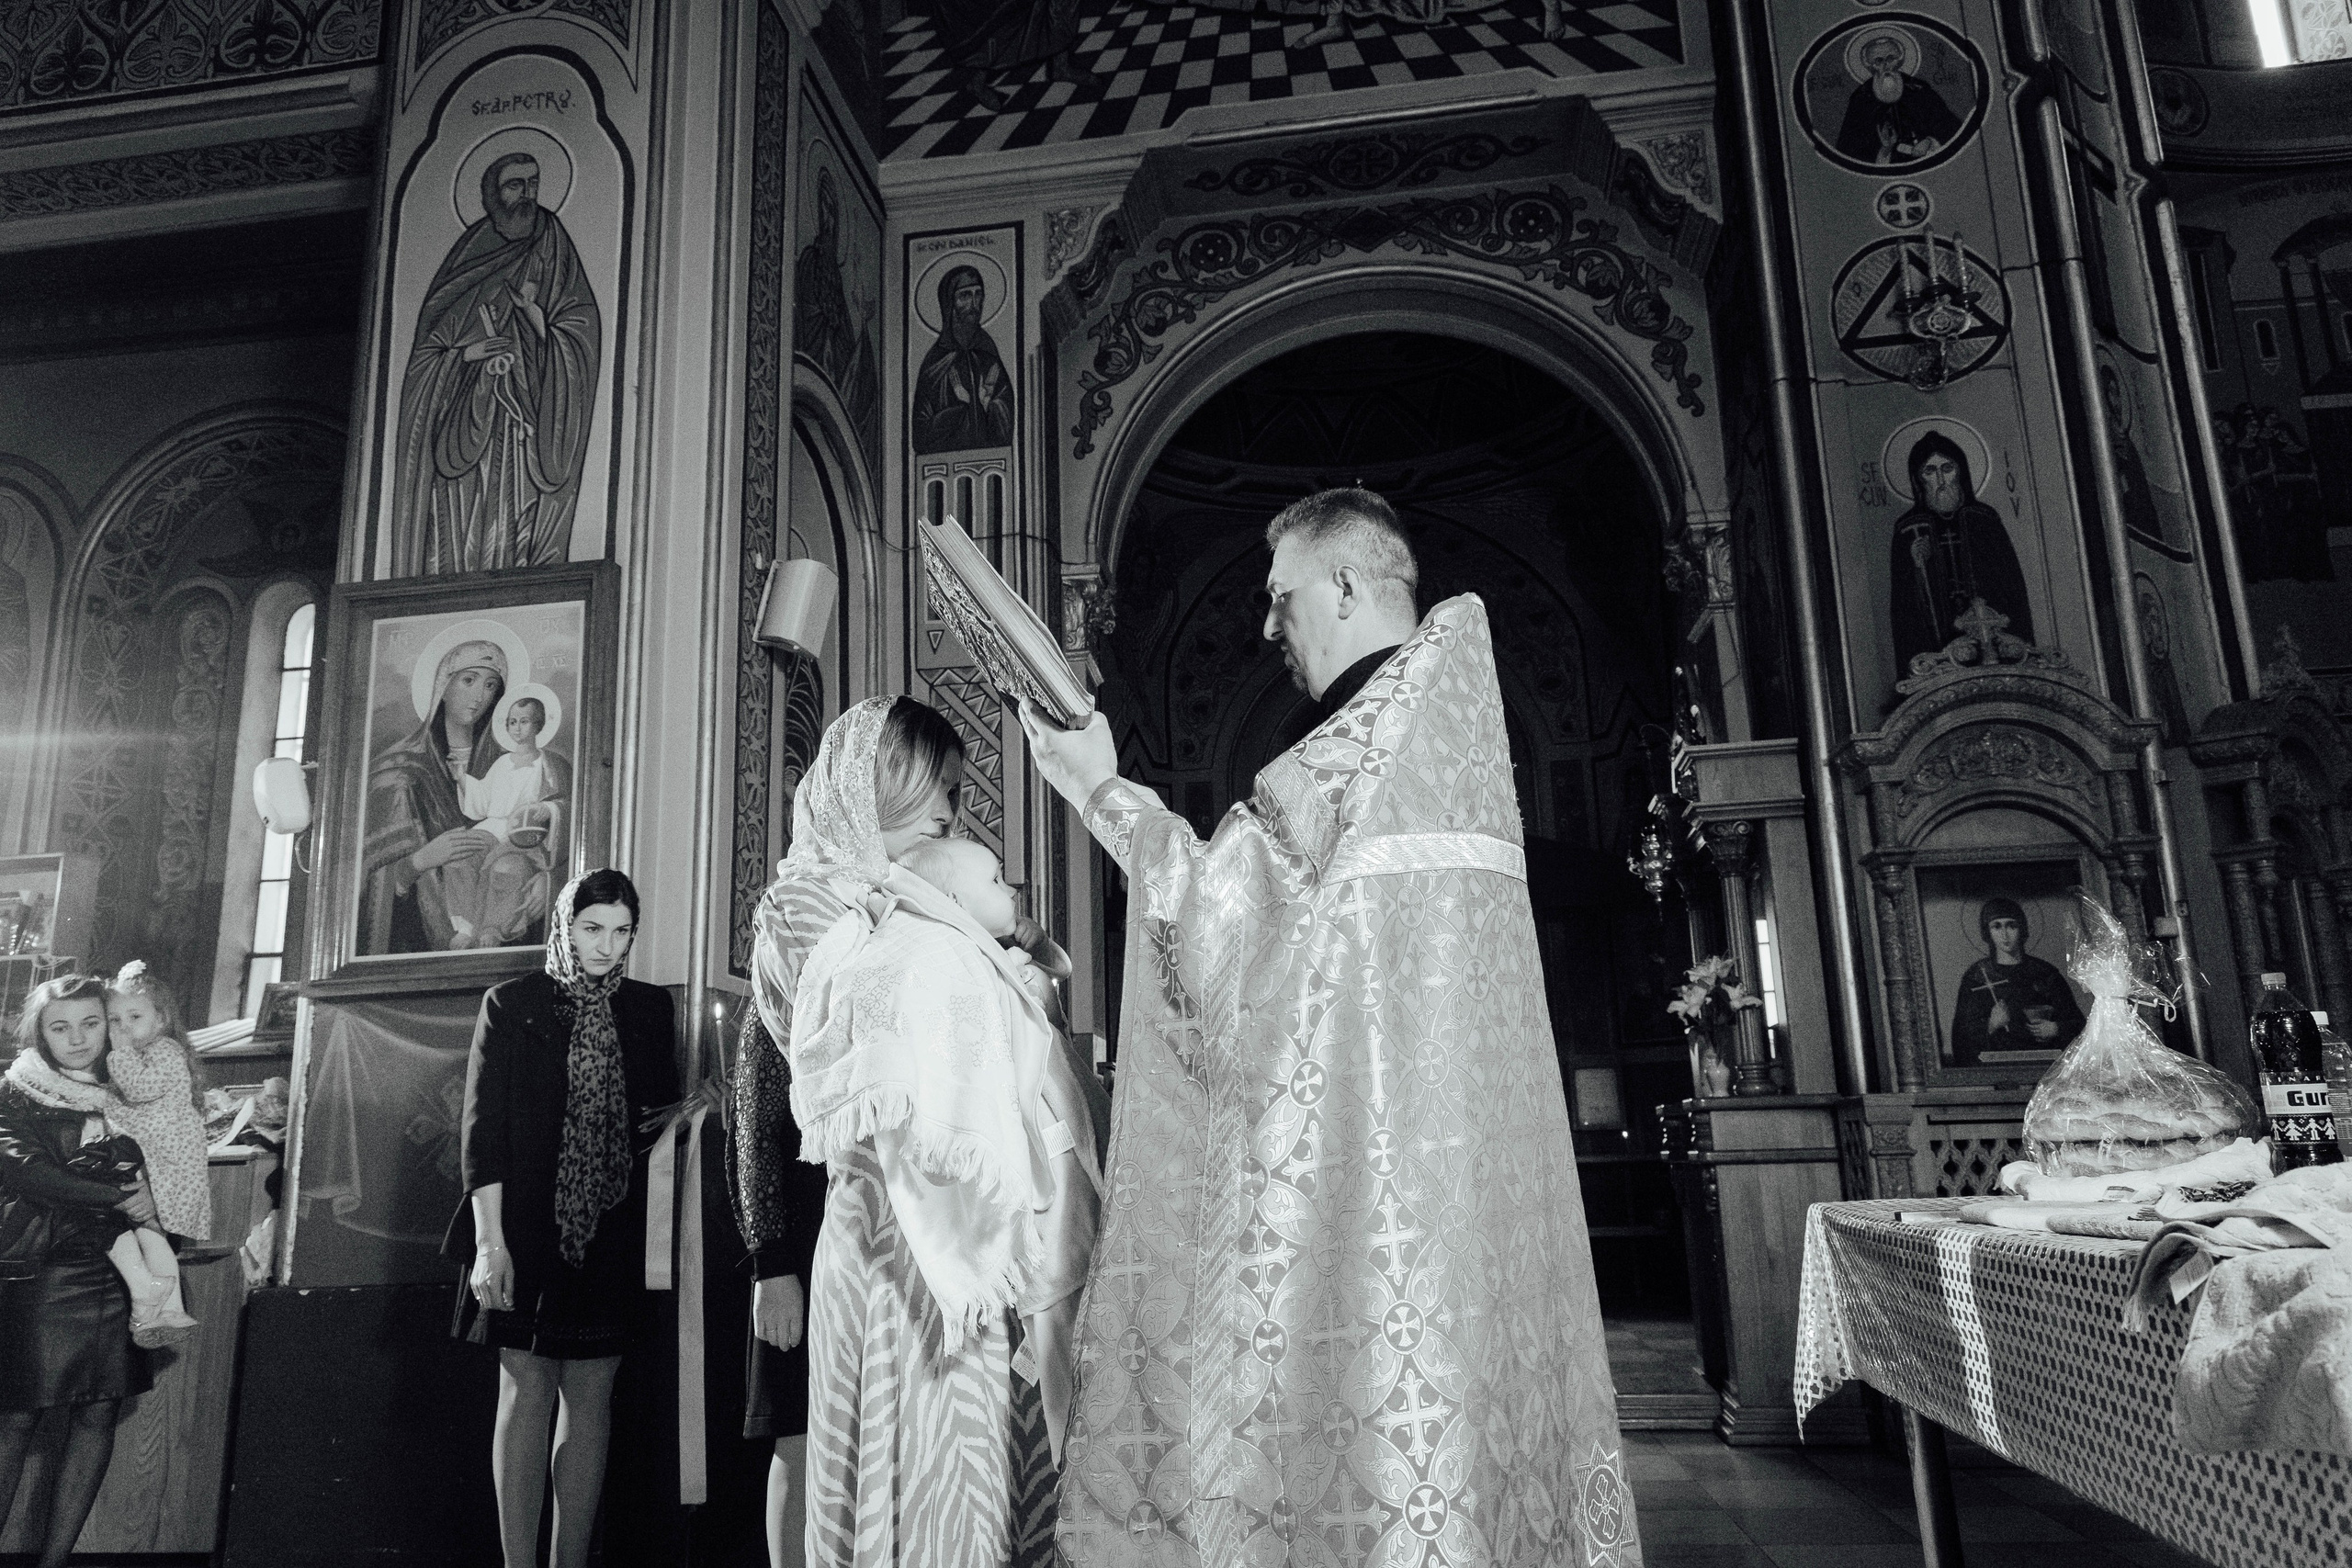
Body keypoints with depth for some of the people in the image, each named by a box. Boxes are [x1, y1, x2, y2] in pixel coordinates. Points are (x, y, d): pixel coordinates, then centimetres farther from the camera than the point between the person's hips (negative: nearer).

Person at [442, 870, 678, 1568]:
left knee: (590, 1396, 6)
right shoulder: (512, 1004, 1)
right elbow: (483, 1125, -4)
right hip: (527, 1228, -2)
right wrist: (490, 1240, -10)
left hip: (612, 1233, 2)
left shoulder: (650, 1009, 8)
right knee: (526, 1390, 1)